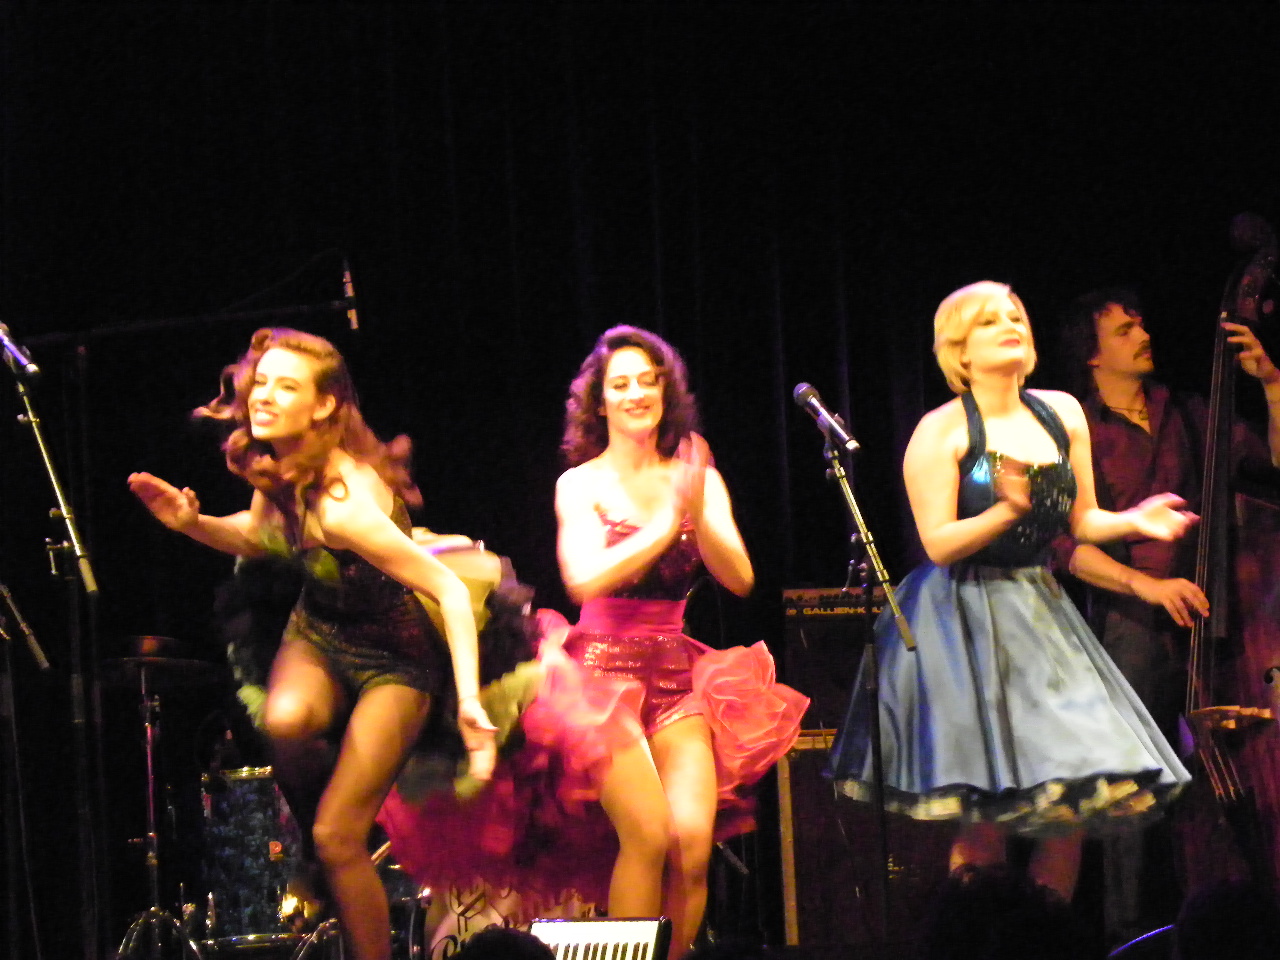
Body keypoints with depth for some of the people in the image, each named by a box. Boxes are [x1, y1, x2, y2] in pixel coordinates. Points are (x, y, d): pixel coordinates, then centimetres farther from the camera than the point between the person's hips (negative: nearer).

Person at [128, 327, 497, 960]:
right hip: (318, 635, 6)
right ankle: (317, 857, -2)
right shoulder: (275, 468, -9)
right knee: (285, 721, -29)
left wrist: (469, 702, -38)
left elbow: (451, 592, -32)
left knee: (338, 835, -13)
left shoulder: (345, 507, -33)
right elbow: (257, 537, 13)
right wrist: (192, 523, -8)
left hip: (394, 658, -6)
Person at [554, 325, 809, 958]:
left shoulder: (698, 479, 11)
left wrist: (697, 515, -15)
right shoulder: (580, 485, 3)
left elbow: (740, 579, 0)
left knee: (694, 840, -17)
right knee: (648, 836, -22)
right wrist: (665, 524, -15)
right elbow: (584, 579, -14)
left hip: (677, 674, 3)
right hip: (606, 669, -3)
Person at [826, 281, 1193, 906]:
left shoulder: (1062, 414, 8)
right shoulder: (941, 431, -7)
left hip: (1041, 615, 6)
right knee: (989, 810, -11)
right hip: (965, 619, -6)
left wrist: (1134, 522, -5)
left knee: (1081, 787, -1)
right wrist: (1007, 510, -26)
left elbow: (1082, 522, 14)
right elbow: (940, 544, -13)